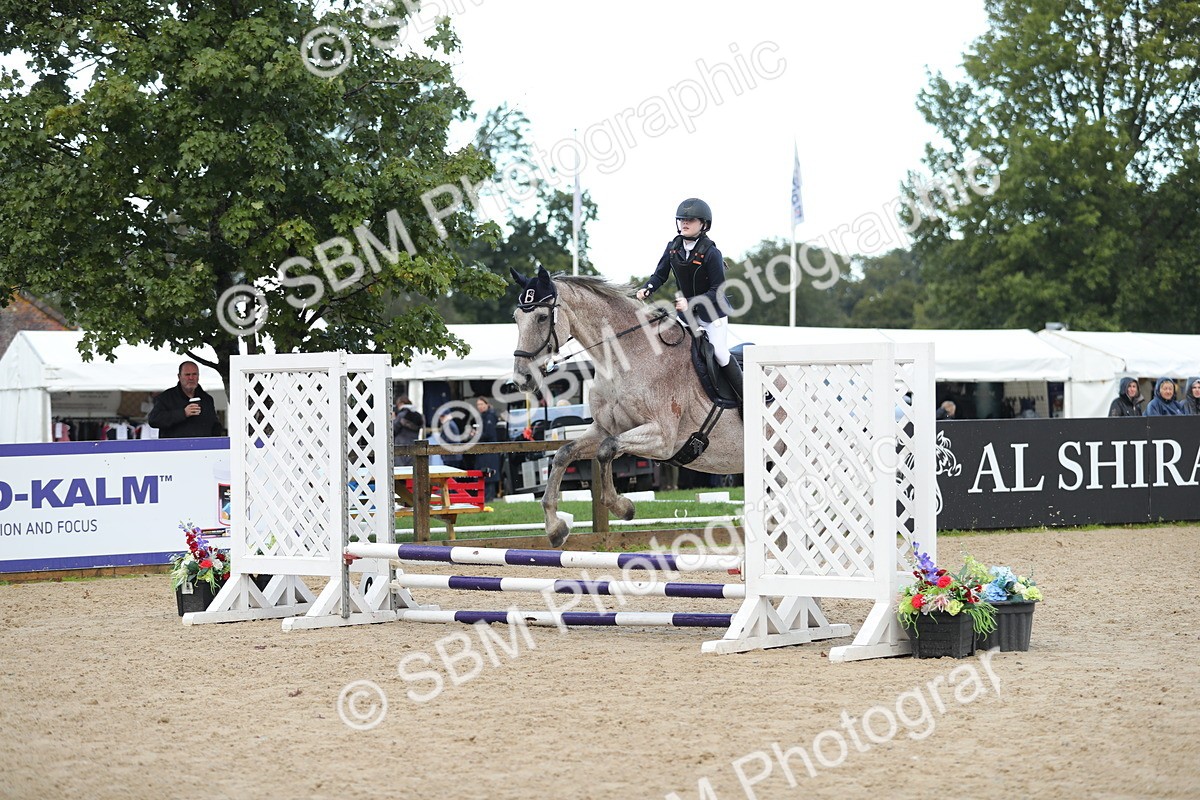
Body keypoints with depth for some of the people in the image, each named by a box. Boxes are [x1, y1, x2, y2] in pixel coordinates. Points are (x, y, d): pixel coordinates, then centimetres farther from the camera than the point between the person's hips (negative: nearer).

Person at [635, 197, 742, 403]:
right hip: (685, 308, 6)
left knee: (719, 353, -8)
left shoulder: (711, 253, -23)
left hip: (712, 310, -6)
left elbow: (717, 291, -24)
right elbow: (660, 275, 2)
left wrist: (690, 302, -35)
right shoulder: (673, 247, -6)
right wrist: (647, 289, -19)